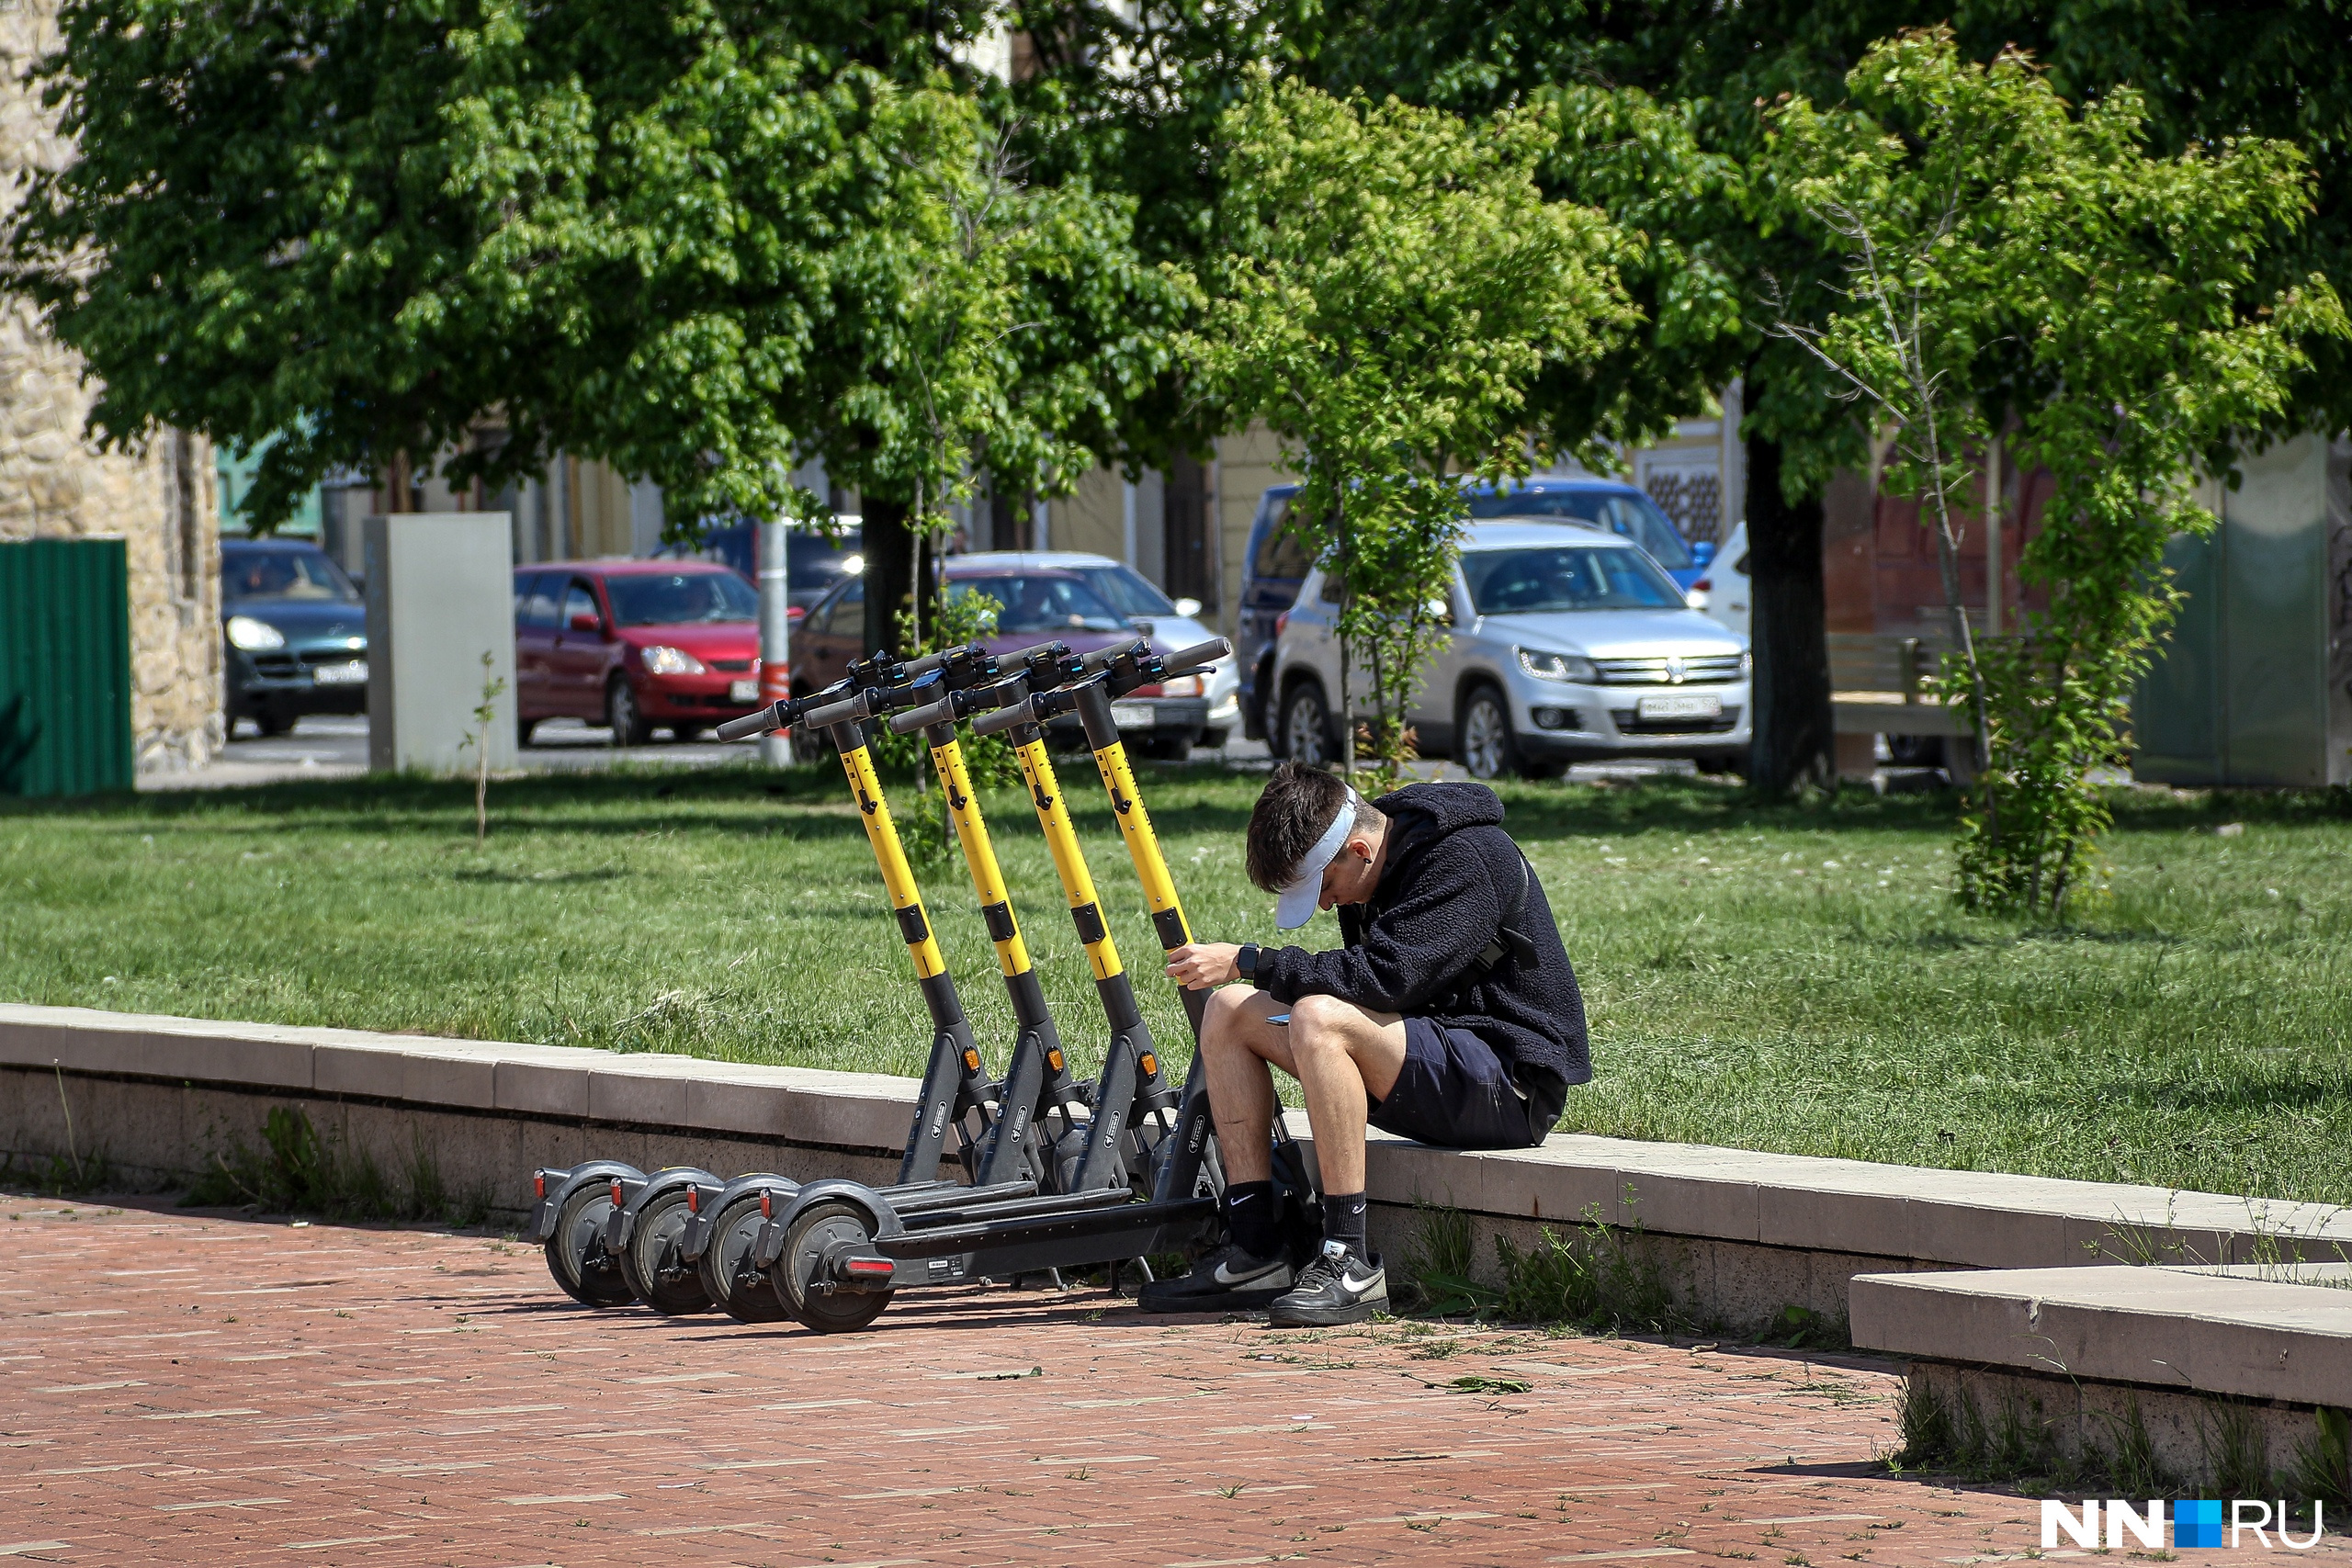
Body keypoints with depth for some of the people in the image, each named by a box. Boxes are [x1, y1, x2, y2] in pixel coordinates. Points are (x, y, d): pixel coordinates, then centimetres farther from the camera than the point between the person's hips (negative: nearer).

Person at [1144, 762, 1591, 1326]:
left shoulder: (1465, 861, -19)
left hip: (1511, 1080, -10)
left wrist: (1248, 962, -24)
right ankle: (1254, 1253, -5)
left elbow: (1387, 975, -29)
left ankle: (1349, 1265, -29)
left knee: (1320, 1019, -32)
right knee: (1229, 1012, 2)